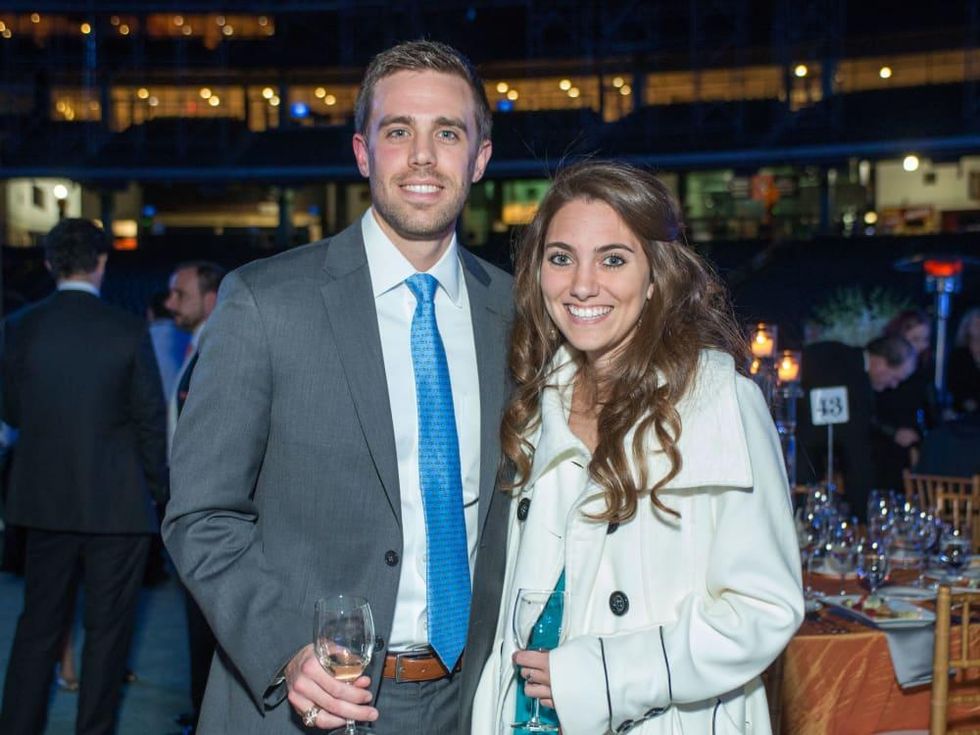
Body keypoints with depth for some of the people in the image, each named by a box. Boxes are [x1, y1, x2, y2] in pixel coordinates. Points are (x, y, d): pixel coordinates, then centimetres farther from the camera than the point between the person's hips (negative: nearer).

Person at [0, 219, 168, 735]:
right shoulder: (128, 331, -11)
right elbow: (150, 419, -7)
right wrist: (158, 489, 6)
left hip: (44, 498, 3)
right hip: (116, 501, -3)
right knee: (107, 628, 8)